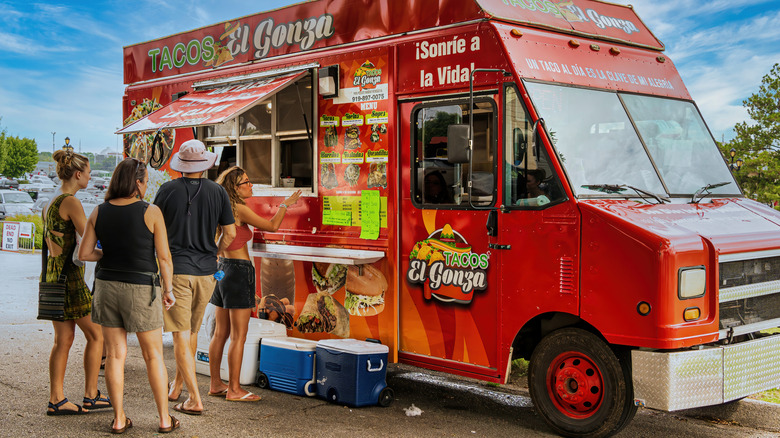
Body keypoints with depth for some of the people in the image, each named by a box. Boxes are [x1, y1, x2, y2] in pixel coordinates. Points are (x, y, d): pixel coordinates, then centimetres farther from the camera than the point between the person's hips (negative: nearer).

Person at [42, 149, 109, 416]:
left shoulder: (50, 203, 13)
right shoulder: (71, 203, -15)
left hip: (52, 274, 9)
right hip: (70, 276, -9)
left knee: (63, 339, 11)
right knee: (95, 334, 3)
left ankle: (56, 400, 12)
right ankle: (91, 396, 9)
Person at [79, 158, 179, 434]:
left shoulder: (99, 212, 0)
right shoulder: (151, 212, -11)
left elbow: (84, 253, 1)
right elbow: (164, 257, -10)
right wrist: (168, 289, 1)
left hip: (107, 285, 4)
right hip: (141, 289, -4)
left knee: (115, 354, 11)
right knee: (153, 355, 8)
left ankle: (119, 419, 16)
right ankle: (164, 419, 14)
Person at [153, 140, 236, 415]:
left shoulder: (168, 190, -5)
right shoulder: (217, 192, 0)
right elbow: (230, 233, 3)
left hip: (176, 269, -3)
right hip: (206, 271, 3)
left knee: (181, 335, -1)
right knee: (192, 331, 19)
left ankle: (195, 400, -4)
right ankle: (176, 387, 35)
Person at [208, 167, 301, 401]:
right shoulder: (239, 209, -15)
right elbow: (272, 226, -11)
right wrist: (285, 205, 3)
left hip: (222, 268, 9)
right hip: (239, 270, -9)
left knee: (220, 333, 14)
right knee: (238, 336, -3)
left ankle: (215, 384, 21)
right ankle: (234, 389, 2)